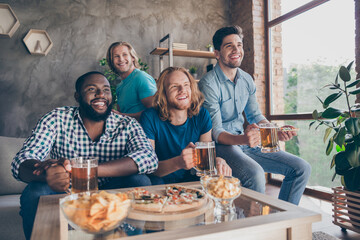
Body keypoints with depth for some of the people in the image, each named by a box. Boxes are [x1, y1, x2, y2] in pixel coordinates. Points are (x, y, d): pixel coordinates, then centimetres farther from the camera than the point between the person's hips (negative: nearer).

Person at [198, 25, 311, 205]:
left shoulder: (247, 80, 10)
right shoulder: (208, 84, -14)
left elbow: (255, 116, 15)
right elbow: (215, 132, -18)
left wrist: (276, 132, -5)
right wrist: (242, 139, -37)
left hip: (246, 143, 7)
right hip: (221, 145, -7)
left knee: (301, 168, 0)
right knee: (255, 174, -36)